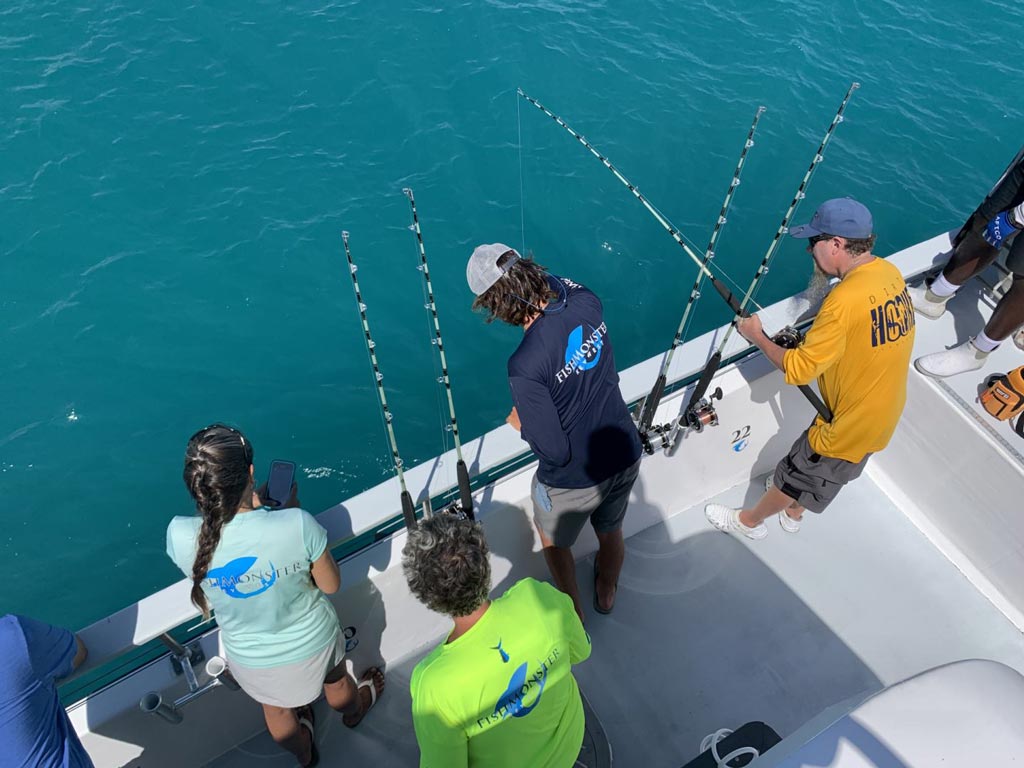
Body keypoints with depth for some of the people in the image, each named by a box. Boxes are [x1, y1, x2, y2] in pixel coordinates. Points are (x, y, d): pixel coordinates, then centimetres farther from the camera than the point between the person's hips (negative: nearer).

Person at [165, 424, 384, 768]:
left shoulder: (180, 536, -30)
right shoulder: (298, 525, -37)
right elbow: (331, 585, -17)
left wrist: (251, 507, -4)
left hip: (251, 659, 1)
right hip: (313, 641, -1)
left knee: (276, 709, 36)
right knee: (336, 682, 36)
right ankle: (355, 709, 70)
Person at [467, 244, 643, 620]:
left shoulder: (524, 366, -33)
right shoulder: (587, 303, -15)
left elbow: (554, 452, -25)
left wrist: (521, 424, -7)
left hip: (573, 479, -6)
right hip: (625, 457, 6)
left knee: (554, 540, 29)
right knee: (610, 532, 33)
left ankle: (574, 615, 51)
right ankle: (606, 594, 63)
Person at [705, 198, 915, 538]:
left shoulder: (846, 299, -32)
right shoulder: (891, 274, -6)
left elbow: (797, 371, -25)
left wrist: (757, 336, -11)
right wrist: (808, 342, 1)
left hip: (848, 426, -8)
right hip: (883, 417, 8)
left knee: (796, 476, 16)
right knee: (831, 472, 30)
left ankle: (749, 520, 39)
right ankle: (793, 513, 54)